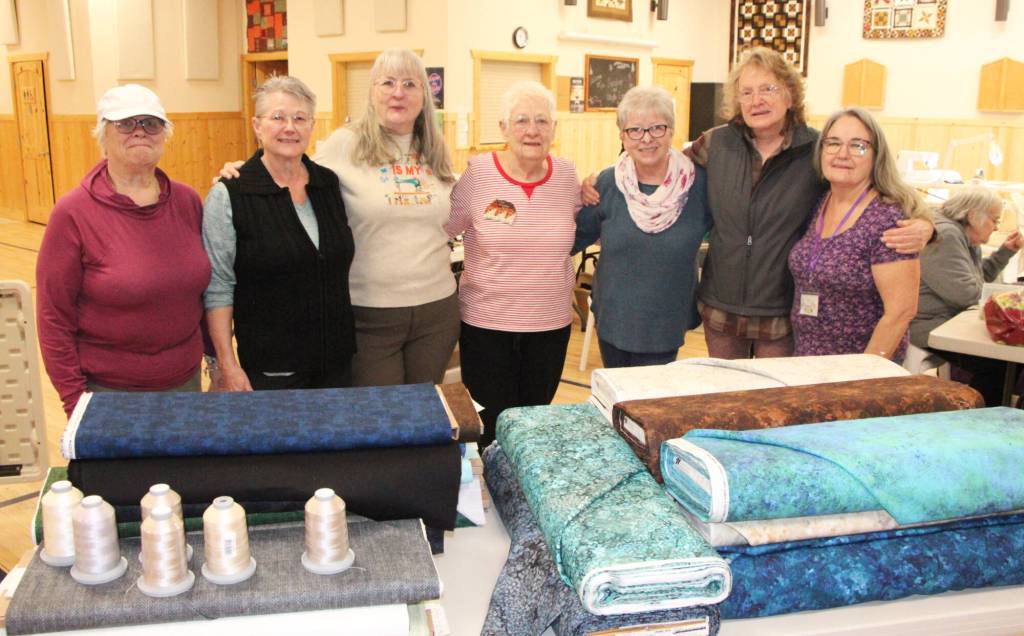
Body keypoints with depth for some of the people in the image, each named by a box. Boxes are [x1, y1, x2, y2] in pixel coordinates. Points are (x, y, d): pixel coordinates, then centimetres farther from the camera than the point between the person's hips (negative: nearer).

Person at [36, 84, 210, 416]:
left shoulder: (187, 201, 0)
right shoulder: (73, 213, -11)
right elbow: (54, 319, -8)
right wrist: (76, 402, -9)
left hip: (186, 381, 4)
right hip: (107, 392, -3)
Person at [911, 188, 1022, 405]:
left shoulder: (967, 240, 17)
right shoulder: (944, 236, -19)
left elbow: (983, 274, 31)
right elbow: (967, 293, -25)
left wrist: (1006, 251, 19)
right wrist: (977, 288, -2)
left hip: (952, 321, 12)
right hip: (930, 327, -11)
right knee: (997, 365, -19)